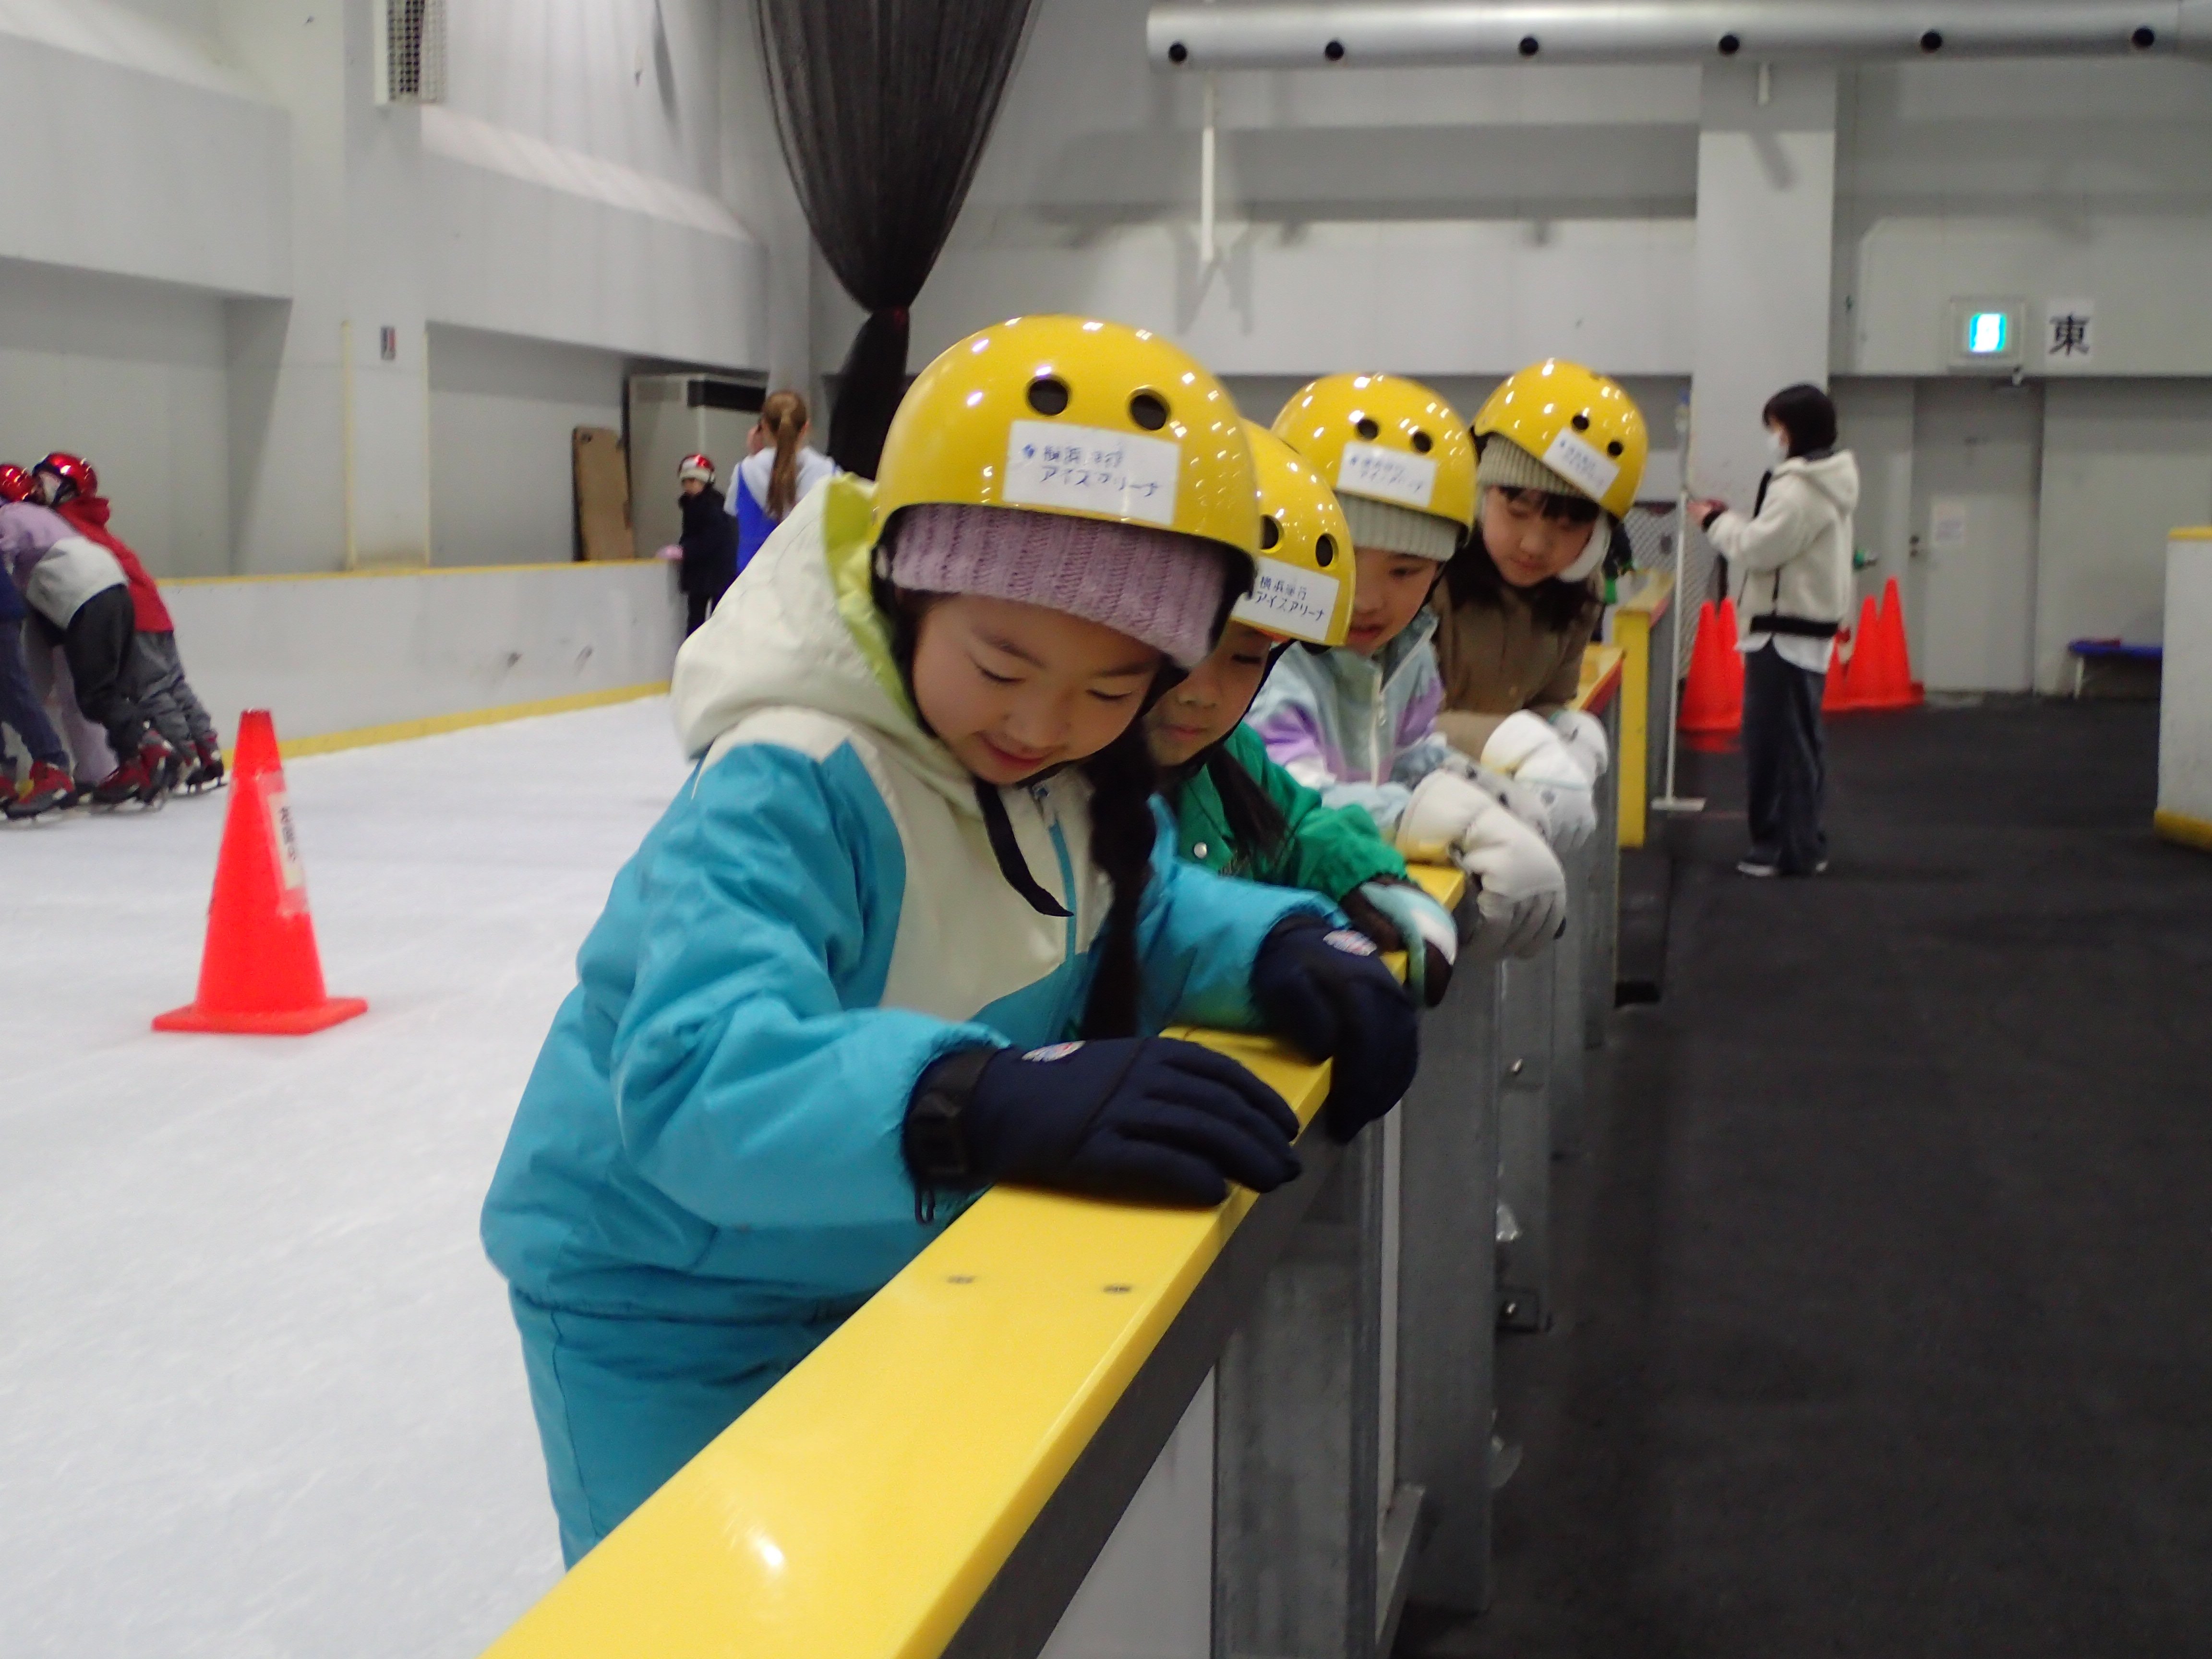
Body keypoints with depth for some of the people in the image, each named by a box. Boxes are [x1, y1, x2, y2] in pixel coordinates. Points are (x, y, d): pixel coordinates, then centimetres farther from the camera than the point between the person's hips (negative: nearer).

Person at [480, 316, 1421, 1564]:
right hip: (672, 1319, -8)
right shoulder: (788, 788, -34)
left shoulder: (1076, 772, -8)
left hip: (889, 1274, 8)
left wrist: (1279, 948, -17)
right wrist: (990, 1102, -61)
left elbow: (1136, 913, 6)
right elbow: (699, 1079, -46)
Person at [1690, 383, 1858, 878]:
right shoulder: (1825, 483, 16)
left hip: (1785, 632, -11)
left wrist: (1717, 521, -5)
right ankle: (1802, 844, 22)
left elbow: (1760, 549, -20)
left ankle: (1789, 848, -4)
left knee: (1778, 741, -7)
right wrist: (1731, 519, 7)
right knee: (1801, 740, 15)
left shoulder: (1799, 488, -17)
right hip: (1806, 626, 11)